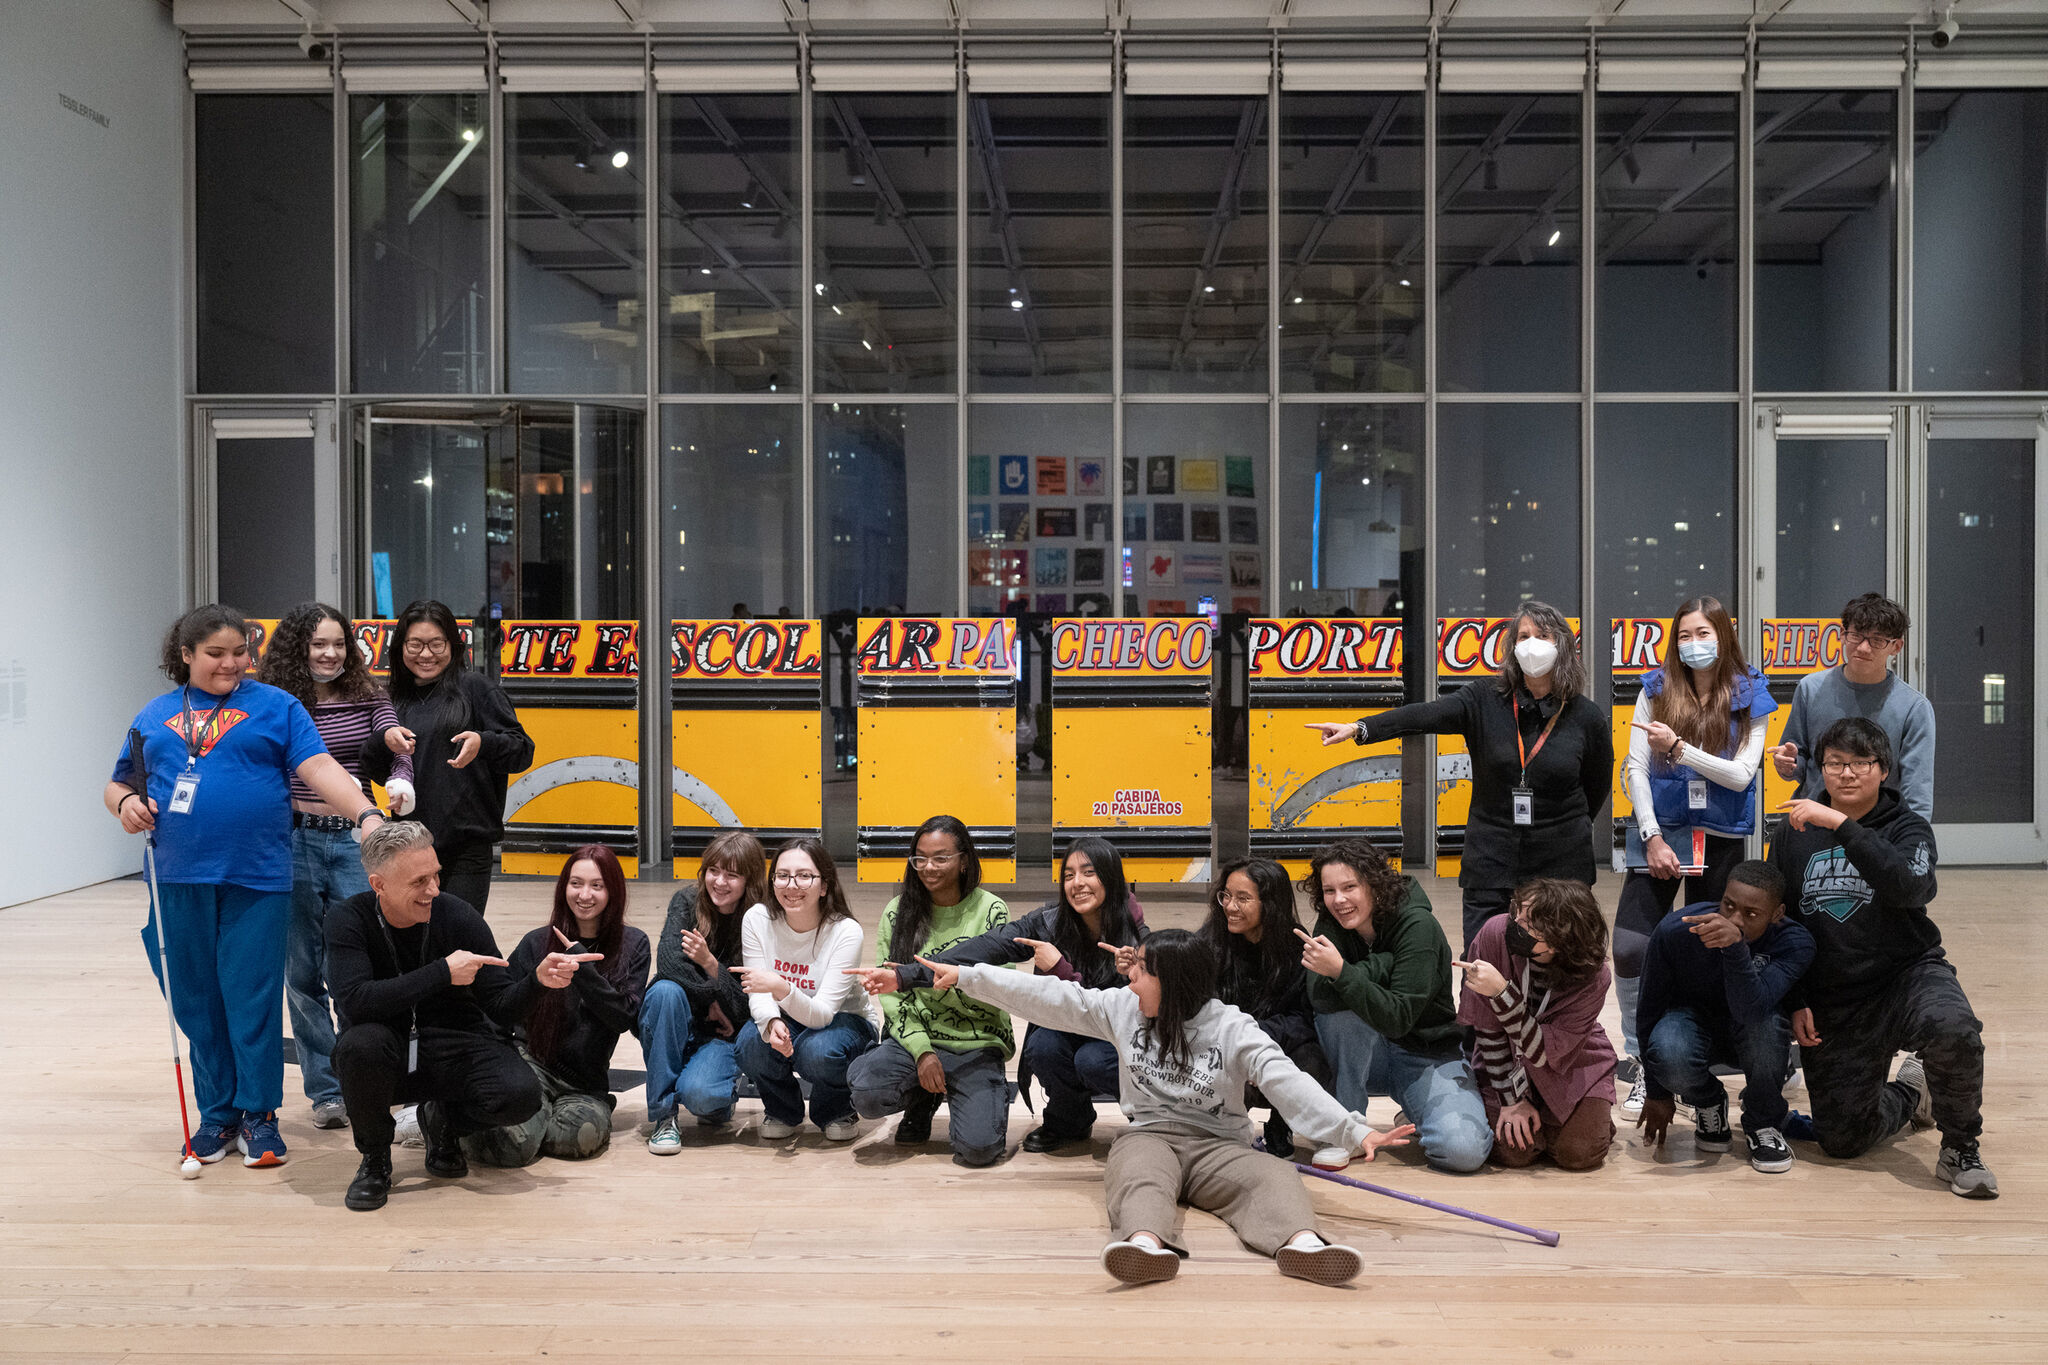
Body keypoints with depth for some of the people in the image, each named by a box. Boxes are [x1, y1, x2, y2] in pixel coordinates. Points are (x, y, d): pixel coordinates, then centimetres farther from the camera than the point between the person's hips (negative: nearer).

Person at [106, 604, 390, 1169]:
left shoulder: (275, 706, 6)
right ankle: (217, 1113, 21)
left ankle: (258, 1115, 10)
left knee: (252, 998, -3)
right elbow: (119, 784, 22)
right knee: (198, 1002, 9)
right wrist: (125, 803, -2)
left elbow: (319, 769, -4)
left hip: (257, 878, -3)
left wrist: (366, 814, -20)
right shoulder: (154, 717, 16)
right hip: (181, 882, 3)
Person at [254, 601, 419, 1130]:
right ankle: (325, 1091, 17)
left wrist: (399, 781, -27)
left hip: (354, 838, 1)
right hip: (293, 842, 0)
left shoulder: (367, 697, 7)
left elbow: (399, 749, -4)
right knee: (303, 971, 6)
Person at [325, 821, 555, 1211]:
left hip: (452, 1050, 1)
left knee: (521, 1094, -26)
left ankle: (443, 1121, 11)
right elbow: (354, 1002, -29)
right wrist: (443, 973, -29)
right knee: (361, 1043, -36)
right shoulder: (350, 920, -13)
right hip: (385, 1061, -1)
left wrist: (538, 980, -28)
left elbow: (501, 1009, -7)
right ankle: (374, 1160, -6)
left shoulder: (457, 915, -10)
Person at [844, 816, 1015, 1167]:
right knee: (865, 1092, -29)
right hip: (914, 1038, 2)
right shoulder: (898, 912, 5)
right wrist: (922, 1051, -12)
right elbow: (890, 993, 3)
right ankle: (922, 1101, 8)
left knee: (978, 1147, -24)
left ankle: (991, 1093, 14)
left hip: (976, 1045, -2)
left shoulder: (990, 911, -3)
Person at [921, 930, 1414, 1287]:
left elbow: (1287, 1082, -15)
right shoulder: (1123, 1009, 7)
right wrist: (965, 976, 7)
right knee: (1140, 1177, -34)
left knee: (1272, 1175, -31)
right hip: (1149, 1135, 1)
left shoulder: (1232, 1029, -5)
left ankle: (1301, 1242, -59)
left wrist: (1354, 1132, -29)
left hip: (1217, 1146, -1)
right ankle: (1146, 1242, -65)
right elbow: (1050, 998, 8)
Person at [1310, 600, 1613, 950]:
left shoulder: (1588, 717, 1)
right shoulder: (1485, 700, -1)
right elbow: (1427, 715, -16)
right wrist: (1359, 728, -30)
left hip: (1561, 868, 0)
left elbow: (1597, 788, 14)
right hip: (1490, 862, 0)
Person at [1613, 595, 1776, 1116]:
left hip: (1721, 838, 0)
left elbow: (1741, 775, -8)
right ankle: (1641, 1062, 2)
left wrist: (1679, 747, -21)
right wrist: (1653, 836, -9)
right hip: (1660, 832, 0)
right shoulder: (1657, 689, 1)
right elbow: (1635, 767, -2)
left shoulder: (1750, 697, 0)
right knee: (1630, 946, -11)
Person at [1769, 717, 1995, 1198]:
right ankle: (1910, 1094, 34)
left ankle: (1960, 1148, -10)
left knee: (1952, 1028, -37)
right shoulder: (1794, 832, 5)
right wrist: (1796, 1001, 5)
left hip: (1908, 972, -2)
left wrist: (1842, 825, -33)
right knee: (1841, 1140, 0)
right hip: (1833, 1001, 3)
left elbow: (1910, 887, -27)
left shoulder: (1908, 827, -4)